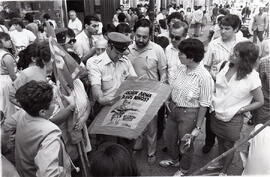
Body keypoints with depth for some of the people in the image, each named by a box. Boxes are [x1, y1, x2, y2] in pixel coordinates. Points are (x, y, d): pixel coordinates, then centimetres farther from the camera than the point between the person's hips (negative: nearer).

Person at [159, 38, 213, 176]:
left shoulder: (204, 77, -24)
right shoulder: (181, 68, -6)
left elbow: (204, 105, -17)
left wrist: (198, 127, -13)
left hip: (189, 114, -6)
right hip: (173, 108, 6)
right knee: (169, 137, 24)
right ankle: (174, 160, 55)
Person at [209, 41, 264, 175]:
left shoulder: (252, 78, -22)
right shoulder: (227, 65, -8)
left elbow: (260, 102, -10)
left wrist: (240, 110, -15)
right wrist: (214, 101, -5)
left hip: (232, 119, -5)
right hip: (216, 113, 5)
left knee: (229, 145, 16)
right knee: (220, 141, 25)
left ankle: (224, 171, 39)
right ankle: (220, 162, 50)